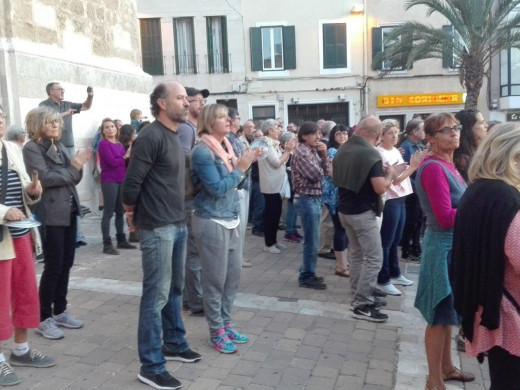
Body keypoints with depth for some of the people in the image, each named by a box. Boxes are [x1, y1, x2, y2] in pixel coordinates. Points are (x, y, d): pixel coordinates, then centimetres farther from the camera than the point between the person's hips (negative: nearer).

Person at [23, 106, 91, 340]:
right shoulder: (32, 148, -7)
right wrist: (73, 168, -13)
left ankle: (60, 311, 24)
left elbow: (74, 179, 13)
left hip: (69, 212, 7)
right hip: (50, 216, -7)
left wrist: (79, 165, -6)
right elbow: (45, 178, -19)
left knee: (66, 264, 11)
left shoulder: (60, 147, 15)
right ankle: (44, 319, 8)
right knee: (53, 266, -4)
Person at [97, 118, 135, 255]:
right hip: (109, 181, -7)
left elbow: (126, 163, 11)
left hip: (121, 180, 7)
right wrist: (125, 157, -3)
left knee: (120, 212, 13)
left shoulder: (120, 144, 14)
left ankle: (121, 240, 23)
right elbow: (112, 162, -16)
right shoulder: (103, 144, -7)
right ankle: (107, 244, -2)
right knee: (108, 213, -5)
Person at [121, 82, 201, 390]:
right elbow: (132, 181, -16)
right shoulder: (151, 136, -16)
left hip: (179, 225, 9)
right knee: (156, 294, -2)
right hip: (157, 227, -9)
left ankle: (174, 344, 36)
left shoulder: (176, 135, 13)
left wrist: (179, 215, 17)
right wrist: (133, 214, -1)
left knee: (175, 288, 19)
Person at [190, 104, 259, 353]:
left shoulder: (226, 147, 10)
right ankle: (216, 332, 17)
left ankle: (226, 324, 30)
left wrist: (246, 164, 1)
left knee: (233, 277, 14)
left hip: (232, 220, 8)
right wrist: (240, 168, -15)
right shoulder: (202, 151, -14)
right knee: (215, 280, 3)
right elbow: (217, 188, -20)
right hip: (212, 223, -8)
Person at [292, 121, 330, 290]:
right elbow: (315, 174, -21)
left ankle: (307, 273, 27)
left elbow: (325, 171, 10)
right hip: (307, 199, -9)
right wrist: (320, 169, -1)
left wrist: (324, 154, -1)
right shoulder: (301, 152, -15)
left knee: (312, 239, 16)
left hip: (314, 198, 9)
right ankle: (307, 277, 8)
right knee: (311, 241, -3)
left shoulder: (313, 150, 13)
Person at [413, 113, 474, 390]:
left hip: (454, 244, 10)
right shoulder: (433, 168, -20)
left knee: (448, 311, 21)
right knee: (440, 314, 2)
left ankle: (446, 367, 38)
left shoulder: (447, 164, 10)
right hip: (443, 246, -10)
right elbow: (445, 217, -25)